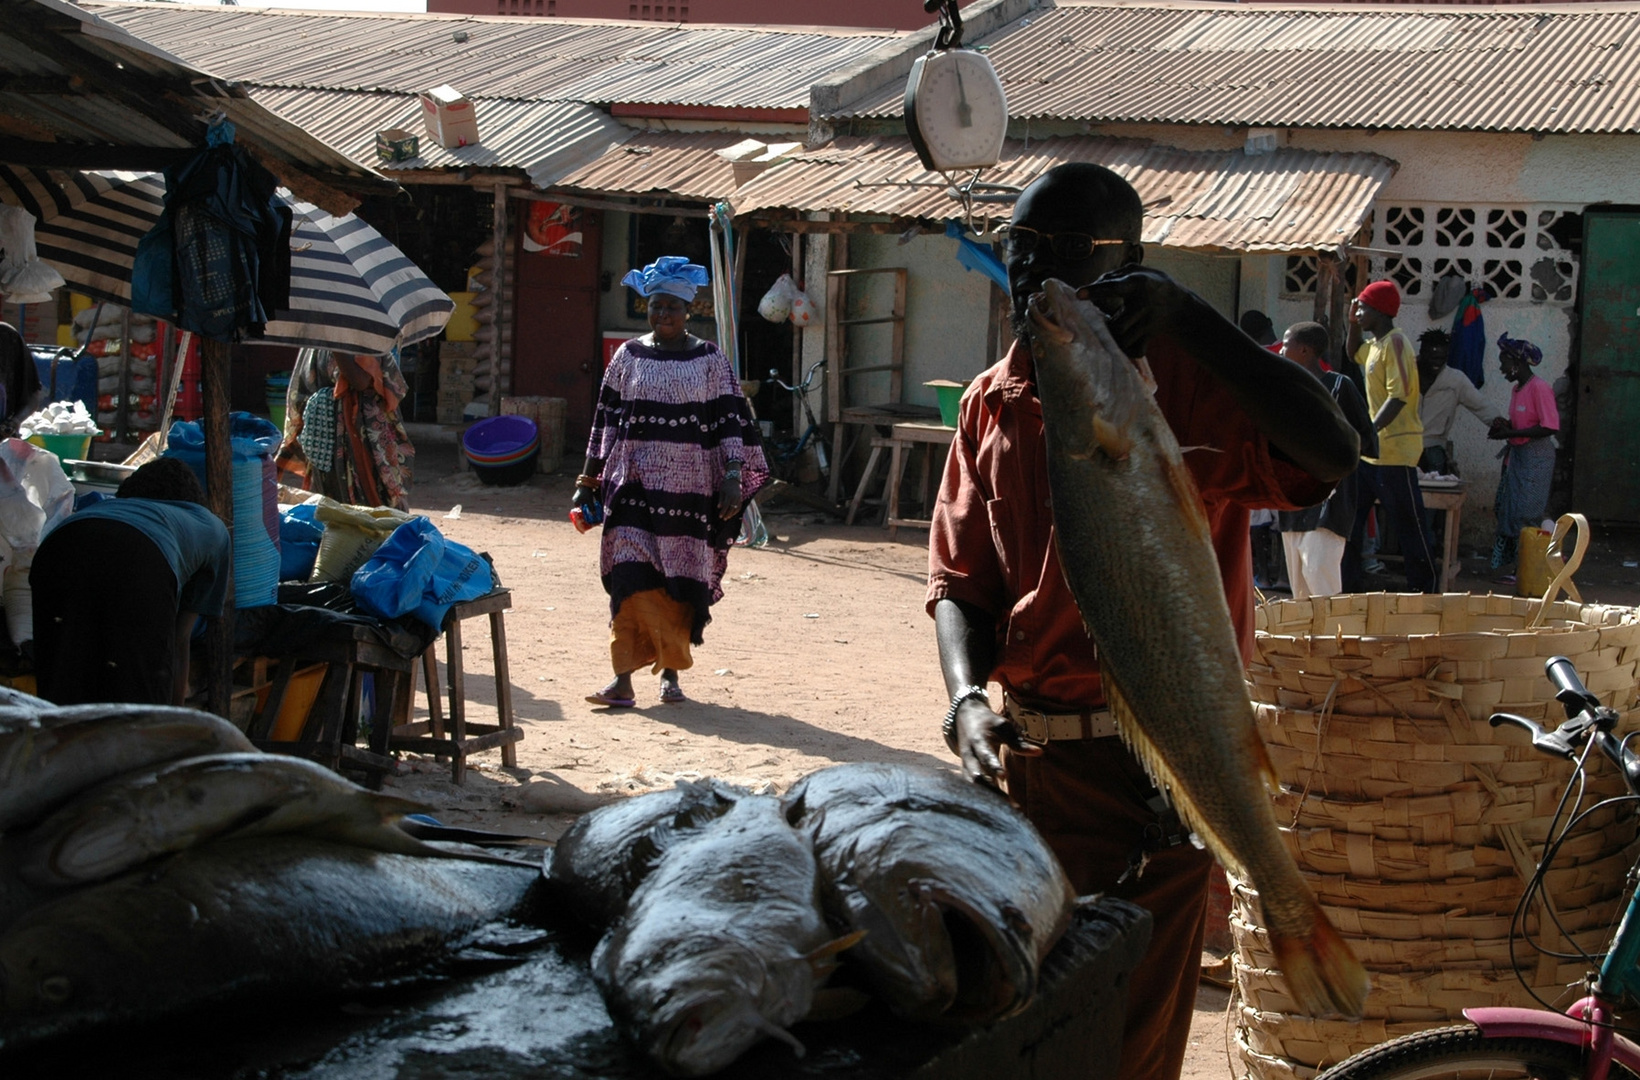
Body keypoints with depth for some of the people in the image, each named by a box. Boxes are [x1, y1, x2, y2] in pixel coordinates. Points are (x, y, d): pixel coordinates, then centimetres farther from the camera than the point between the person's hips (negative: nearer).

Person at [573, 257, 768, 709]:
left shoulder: (710, 361, 3)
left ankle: (671, 671, 20)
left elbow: (729, 422, 2)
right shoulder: (627, 357, 7)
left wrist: (732, 476, -8)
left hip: (689, 489, 0)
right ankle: (623, 679, -10)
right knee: (631, 579, -9)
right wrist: (589, 479, 10)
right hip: (634, 485, 1)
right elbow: (606, 420, 11)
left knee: (682, 583, 4)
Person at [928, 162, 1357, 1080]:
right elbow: (960, 579, 8)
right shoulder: (993, 403, 8)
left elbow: (1329, 452, -30)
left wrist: (1185, 314, -32)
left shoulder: (1184, 380, -11)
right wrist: (968, 698, -12)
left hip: (1159, 769, -6)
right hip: (1029, 755, 6)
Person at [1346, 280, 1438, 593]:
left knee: (1407, 525, -4)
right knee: (1350, 518, 13)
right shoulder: (1375, 343, 14)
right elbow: (1355, 353, 38)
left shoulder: (1395, 342, -15)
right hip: (1372, 450, 10)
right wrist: (1353, 323, 21)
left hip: (1395, 451, -10)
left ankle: (1423, 588, 4)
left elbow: (1398, 396, -24)